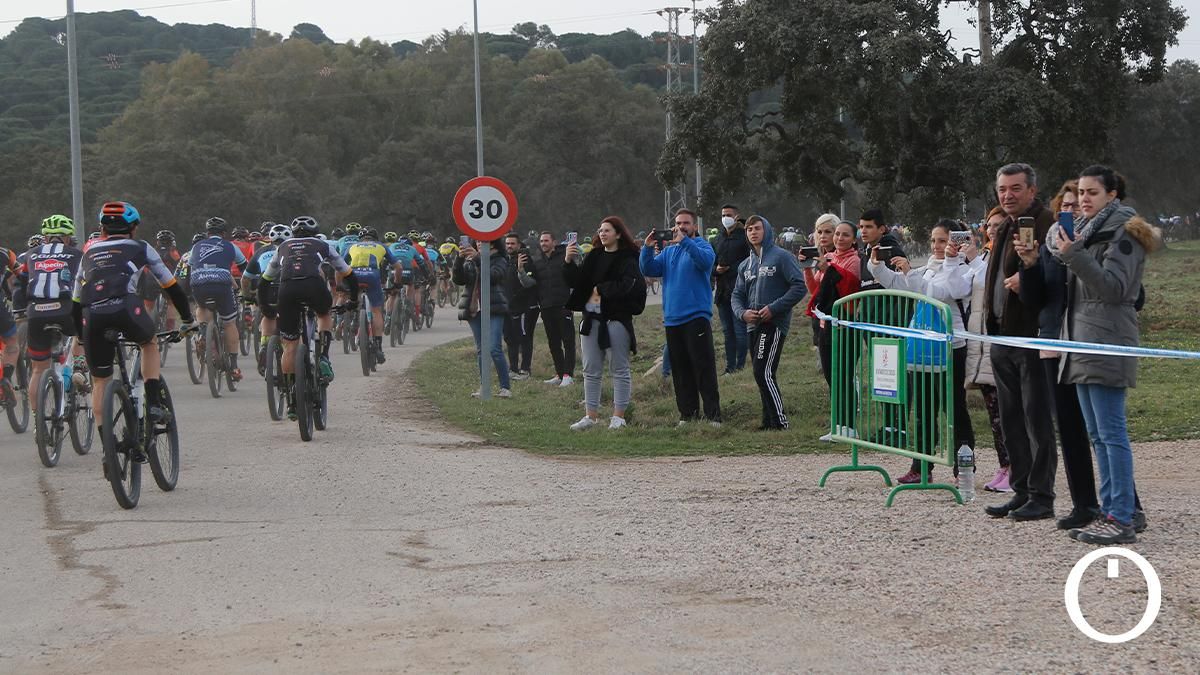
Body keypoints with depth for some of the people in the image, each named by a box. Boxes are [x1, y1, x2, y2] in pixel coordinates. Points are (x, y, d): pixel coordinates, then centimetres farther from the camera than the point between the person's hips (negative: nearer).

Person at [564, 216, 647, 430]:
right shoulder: (594, 257, 13)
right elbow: (575, 282, 8)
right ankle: (591, 415, 13)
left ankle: (618, 416, 4)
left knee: (620, 369, 0)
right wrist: (569, 262, -8)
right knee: (591, 370, 8)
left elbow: (626, 286, -18)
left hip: (617, 318, -7)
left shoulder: (628, 259, -5)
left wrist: (600, 290, -8)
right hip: (591, 318, 7)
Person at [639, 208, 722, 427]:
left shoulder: (702, 246, -1)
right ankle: (687, 414, 15)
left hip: (697, 317, -6)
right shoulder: (668, 251, 17)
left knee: (704, 368, -9)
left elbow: (706, 261, -24)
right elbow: (648, 270, 6)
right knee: (680, 370, 9)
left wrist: (684, 242, -32)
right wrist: (648, 249, -11)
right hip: (672, 319, 6)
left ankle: (713, 415, -10)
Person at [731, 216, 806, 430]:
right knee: (762, 375, 9)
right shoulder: (745, 265, 17)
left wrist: (774, 308, -16)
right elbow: (737, 295, 19)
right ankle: (769, 420, 15)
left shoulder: (782, 257, -5)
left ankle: (779, 421, -11)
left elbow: (799, 287, -11)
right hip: (753, 325, 8)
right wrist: (743, 312, -3)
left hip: (774, 324, -8)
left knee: (764, 373, -15)